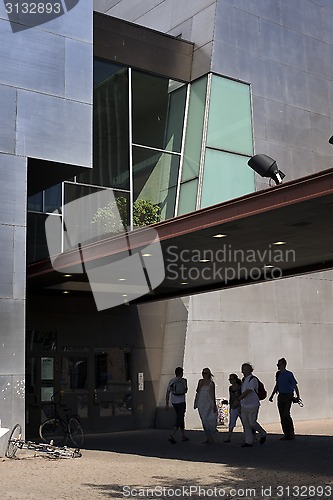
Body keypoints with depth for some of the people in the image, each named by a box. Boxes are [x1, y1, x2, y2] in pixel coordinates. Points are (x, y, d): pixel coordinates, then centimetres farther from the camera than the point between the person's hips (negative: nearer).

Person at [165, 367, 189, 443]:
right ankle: (172, 436, -19)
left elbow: (167, 393, 2)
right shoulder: (183, 381, -12)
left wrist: (167, 404, 6)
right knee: (179, 420, -5)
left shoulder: (171, 381, 3)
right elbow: (185, 391, 3)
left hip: (174, 402, 6)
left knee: (181, 418, 19)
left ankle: (183, 436, 26)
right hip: (181, 402, -6)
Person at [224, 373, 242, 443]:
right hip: (233, 408, 5)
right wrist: (230, 408, 16)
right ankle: (228, 437, -1)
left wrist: (241, 408, -17)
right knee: (231, 423, 0)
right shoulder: (230, 388, 8)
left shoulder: (240, 387, -11)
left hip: (240, 406, -5)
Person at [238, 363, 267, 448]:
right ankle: (249, 442, 11)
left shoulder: (253, 379, -16)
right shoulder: (243, 380, 11)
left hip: (252, 405, -8)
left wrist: (238, 400, -31)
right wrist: (241, 402, 19)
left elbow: (247, 392, -25)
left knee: (252, 423, -3)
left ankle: (263, 434, 22)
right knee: (245, 424, 5)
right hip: (244, 405, 8)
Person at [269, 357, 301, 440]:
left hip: (288, 396, -7)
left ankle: (291, 434, -3)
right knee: (282, 416, 5)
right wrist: (272, 396, 22)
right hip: (280, 396, 7)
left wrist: (298, 396, -15)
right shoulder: (278, 374, 10)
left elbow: (295, 385, -9)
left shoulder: (289, 374, -9)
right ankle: (286, 434, 12)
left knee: (286, 414, -14)